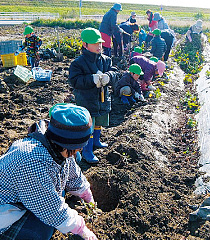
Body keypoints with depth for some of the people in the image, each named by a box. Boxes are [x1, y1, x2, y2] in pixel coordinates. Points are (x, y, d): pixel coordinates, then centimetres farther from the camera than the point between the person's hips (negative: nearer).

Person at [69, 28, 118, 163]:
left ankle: (96, 141, 48)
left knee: (99, 123, 23)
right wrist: (93, 79, -31)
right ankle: (87, 151, 17)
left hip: (103, 100, 7)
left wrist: (108, 76, -23)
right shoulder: (78, 63, -14)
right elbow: (74, 81, -21)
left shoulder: (105, 60, 4)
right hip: (86, 102, -6)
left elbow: (114, 72, 2)